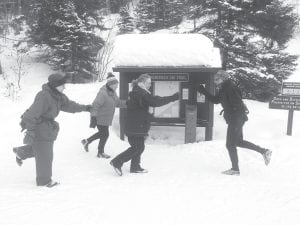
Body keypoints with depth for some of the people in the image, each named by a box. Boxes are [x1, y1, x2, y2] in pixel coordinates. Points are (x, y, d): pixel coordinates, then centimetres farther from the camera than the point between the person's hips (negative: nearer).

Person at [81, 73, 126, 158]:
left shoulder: (112, 92, 4)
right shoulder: (102, 93, -25)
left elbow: (118, 102, 13)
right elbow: (95, 105, -30)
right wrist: (93, 118, -36)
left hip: (106, 119, 9)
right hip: (100, 118, -9)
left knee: (102, 133, 22)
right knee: (105, 135, 3)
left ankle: (86, 141, 41)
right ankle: (100, 153, 25)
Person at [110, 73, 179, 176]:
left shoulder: (137, 92, 16)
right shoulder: (141, 93, -17)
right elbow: (155, 102, -26)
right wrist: (172, 98, -23)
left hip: (137, 126, 10)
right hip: (136, 126, -10)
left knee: (139, 147, 16)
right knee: (137, 147, -4)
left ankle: (135, 167, 26)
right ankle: (117, 162, 2)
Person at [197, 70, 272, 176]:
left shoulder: (230, 88, -16)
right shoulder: (223, 90, 13)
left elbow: (238, 104, -23)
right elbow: (215, 100, 20)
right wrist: (204, 92, 16)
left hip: (236, 119, -10)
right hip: (235, 119, 10)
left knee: (230, 144, 0)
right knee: (239, 142, 19)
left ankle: (235, 169, 12)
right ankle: (264, 151, 25)